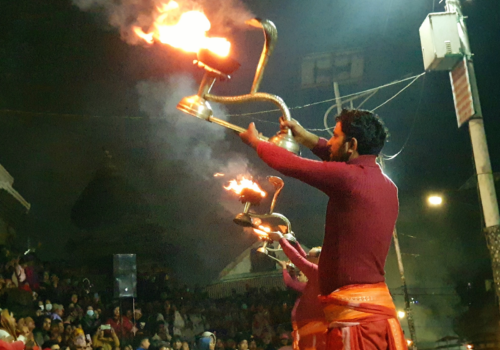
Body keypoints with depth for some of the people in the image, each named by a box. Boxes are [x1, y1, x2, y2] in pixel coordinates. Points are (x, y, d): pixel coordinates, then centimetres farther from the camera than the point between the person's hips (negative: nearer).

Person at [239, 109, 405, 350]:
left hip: (354, 310, -9)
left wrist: (255, 141, 15)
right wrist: (308, 139, 29)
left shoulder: (348, 178, -13)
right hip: (379, 306, 9)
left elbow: (290, 165, -4)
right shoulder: (386, 185, 12)